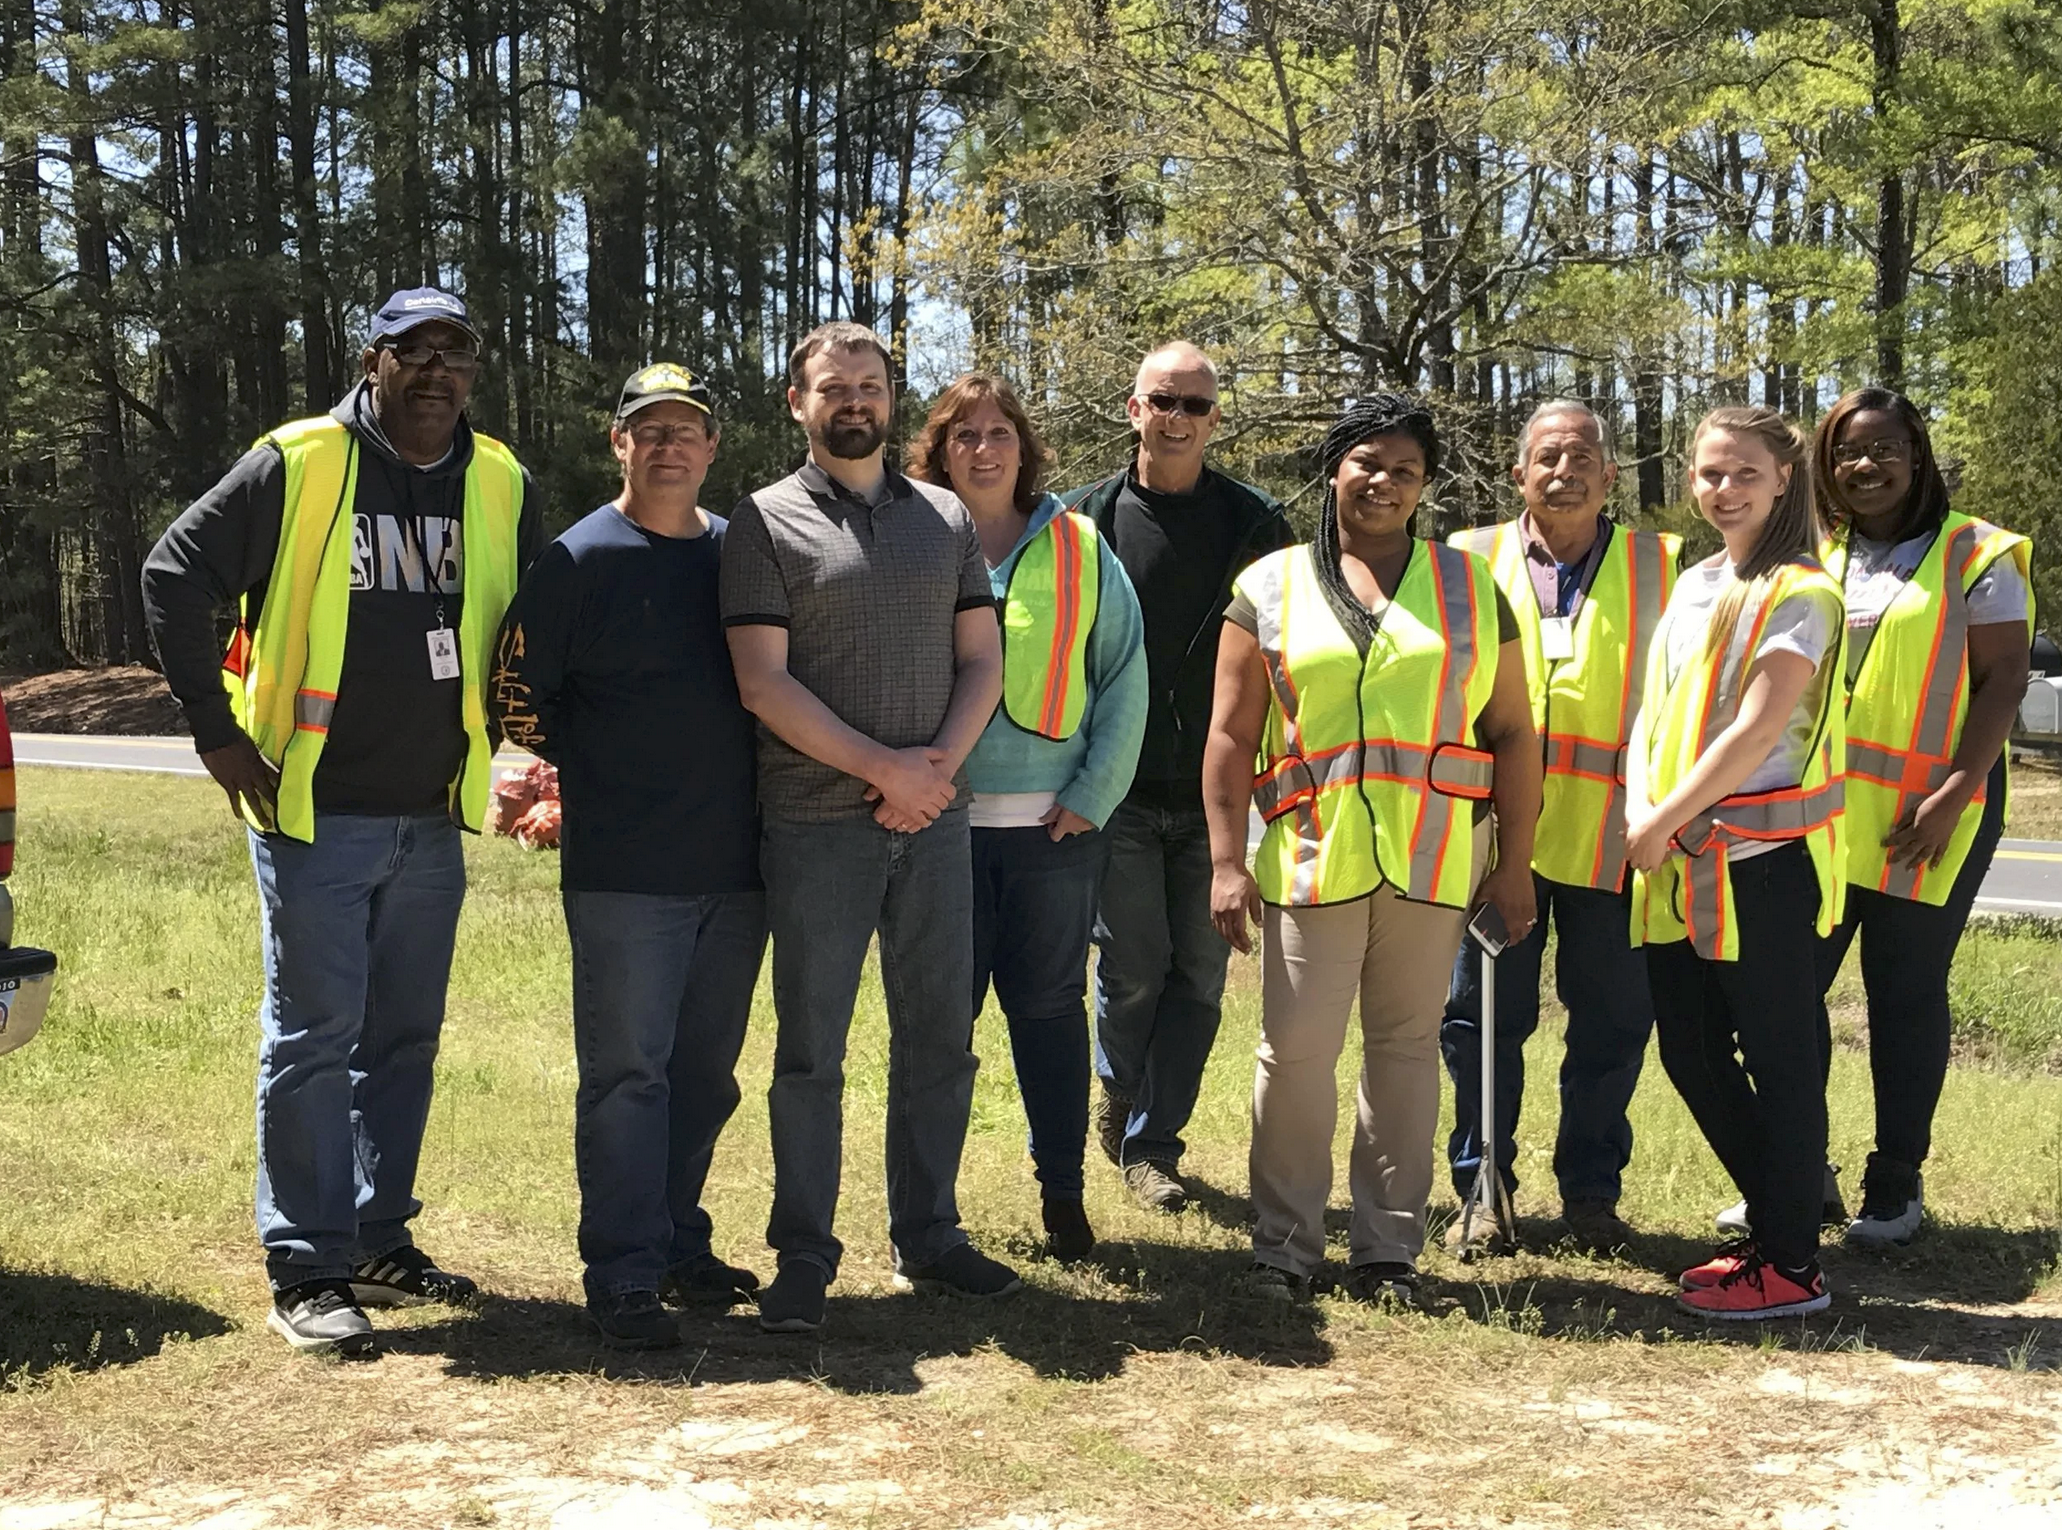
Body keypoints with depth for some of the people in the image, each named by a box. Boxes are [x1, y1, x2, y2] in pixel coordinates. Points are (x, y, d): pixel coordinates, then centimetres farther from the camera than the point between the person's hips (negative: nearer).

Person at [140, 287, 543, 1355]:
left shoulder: (502, 487, 6)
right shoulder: (298, 467, -7)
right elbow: (174, 578, -5)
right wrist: (219, 734, -8)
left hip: (434, 818, 5)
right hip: (316, 812, -5)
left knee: (404, 1037, 13)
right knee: (314, 1035, -2)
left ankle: (378, 1238, 25)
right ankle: (305, 1269, 5)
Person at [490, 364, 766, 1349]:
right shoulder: (581, 558, -4)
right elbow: (516, 696, -3)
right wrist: (604, 774, 3)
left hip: (733, 864, 5)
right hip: (623, 871, -5)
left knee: (706, 1073, 13)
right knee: (627, 1072, -3)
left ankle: (678, 1242, 27)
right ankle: (622, 1278, 3)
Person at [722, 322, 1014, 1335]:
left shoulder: (946, 519, 12)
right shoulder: (766, 523, -1)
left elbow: (981, 658, 10)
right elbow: (763, 683, -8)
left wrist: (940, 765, -8)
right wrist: (885, 768, -12)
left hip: (934, 819, 4)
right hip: (817, 825, -4)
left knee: (939, 1039, 9)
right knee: (811, 1048, 1)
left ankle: (928, 1238, 21)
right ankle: (803, 1258, 12)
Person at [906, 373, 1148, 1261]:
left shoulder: (1080, 552, 6)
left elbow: (1125, 678, 5)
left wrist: (1093, 794, -3)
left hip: (1054, 823, 0)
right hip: (939, 823, 0)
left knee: (1049, 1006, 7)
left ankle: (1063, 1192, 18)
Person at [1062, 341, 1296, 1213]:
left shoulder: (1256, 525, 4)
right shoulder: (1088, 519, 3)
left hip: (1217, 793, 1)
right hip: (1120, 790, -1)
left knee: (1198, 975, 2)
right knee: (1134, 968, 1)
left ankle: (1149, 1142, 14)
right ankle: (1121, 1094, 28)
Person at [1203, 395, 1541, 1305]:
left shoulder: (1472, 588, 11)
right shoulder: (1271, 586, 8)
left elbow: (1511, 732, 9)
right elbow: (1232, 734, 4)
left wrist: (1514, 863, 3)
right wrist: (1227, 861, -3)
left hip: (1434, 860, 1)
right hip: (1311, 857, -1)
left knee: (1406, 1048, 7)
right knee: (1296, 1051, -2)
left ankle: (1389, 1250, 16)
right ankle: (1284, 1247, 10)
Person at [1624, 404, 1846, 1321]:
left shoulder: (1797, 594, -8)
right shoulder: (1691, 588, 15)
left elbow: (1755, 731, -16)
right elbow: (1654, 708, 13)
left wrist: (1664, 822, -13)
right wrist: (1640, 807, -4)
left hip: (1760, 859, -8)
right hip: (1678, 865, 8)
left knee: (1777, 1056, -1)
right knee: (1689, 1048, 12)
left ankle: (1791, 1265, 8)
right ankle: (1775, 1224, 27)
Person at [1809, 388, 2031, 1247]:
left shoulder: (1974, 556, -1)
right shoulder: (1813, 559, 13)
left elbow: (2002, 682, -7)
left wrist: (1955, 794, -17)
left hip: (1925, 816, -4)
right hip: (1818, 812, 4)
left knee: (1906, 995, 3)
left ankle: (1895, 1184, 15)